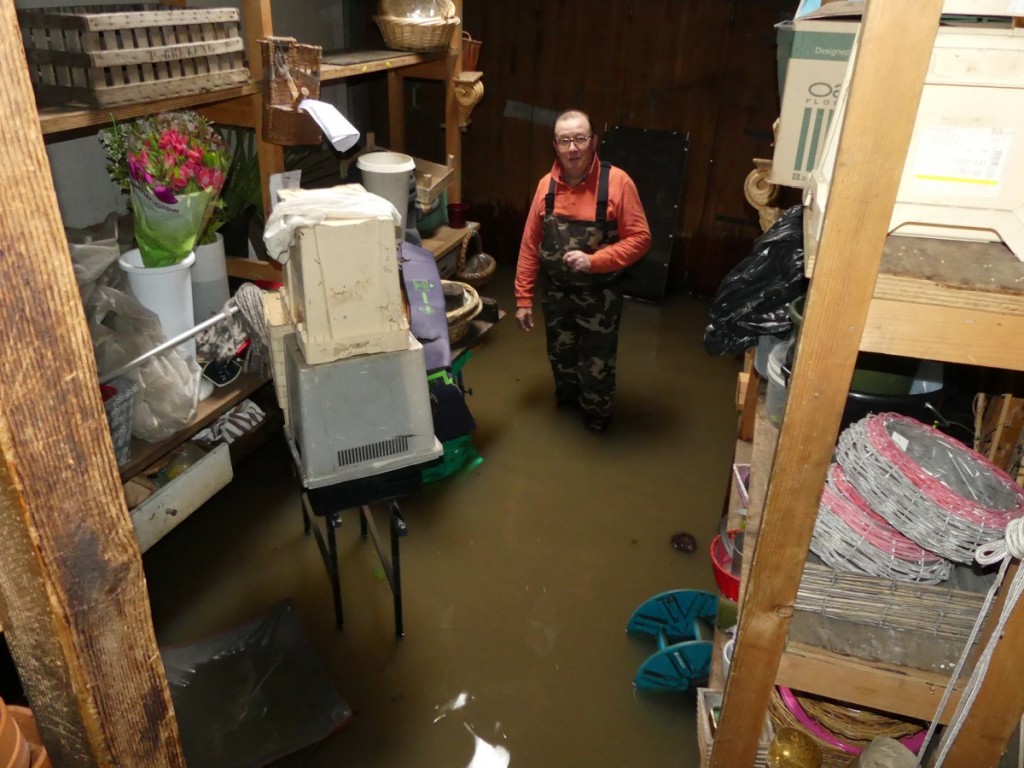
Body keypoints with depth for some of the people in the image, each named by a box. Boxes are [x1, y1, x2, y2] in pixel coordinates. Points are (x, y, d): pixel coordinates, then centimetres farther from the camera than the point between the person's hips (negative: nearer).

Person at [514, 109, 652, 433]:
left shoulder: (617, 182, -17)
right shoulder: (546, 185, -5)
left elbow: (640, 238, -16)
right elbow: (530, 245, 0)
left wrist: (594, 261, -28)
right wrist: (523, 298, 0)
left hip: (599, 295, -3)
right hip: (556, 292, 4)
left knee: (596, 364, 11)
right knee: (560, 356, 23)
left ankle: (597, 416, 38)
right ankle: (567, 398, 52)